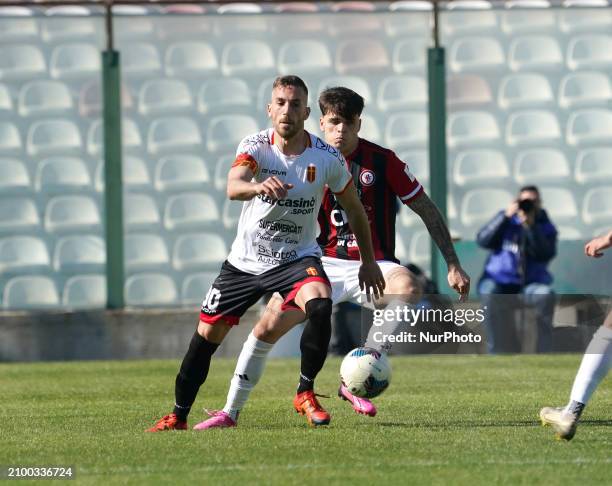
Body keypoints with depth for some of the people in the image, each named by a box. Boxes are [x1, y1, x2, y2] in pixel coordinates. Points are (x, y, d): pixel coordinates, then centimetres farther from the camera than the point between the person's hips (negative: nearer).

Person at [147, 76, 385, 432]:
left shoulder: (328, 158, -13)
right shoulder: (256, 146, -16)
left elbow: (354, 209, 4)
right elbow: (233, 187, -38)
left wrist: (368, 262, 9)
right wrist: (259, 186, -60)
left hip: (298, 257, -1)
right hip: (246, 259, 1)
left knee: (320, 305, -31)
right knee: (208, 334, 4)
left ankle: (306, 391, -13)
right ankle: (179, 415, 23)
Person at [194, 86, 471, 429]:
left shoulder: (382, 161, -5)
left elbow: (427, 210, 0)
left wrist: (453, 264, -4)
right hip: (326, 264, 2)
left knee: (409, 287, -36)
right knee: (269, 326, -10)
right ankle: (231, 412, 7)